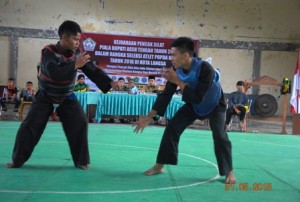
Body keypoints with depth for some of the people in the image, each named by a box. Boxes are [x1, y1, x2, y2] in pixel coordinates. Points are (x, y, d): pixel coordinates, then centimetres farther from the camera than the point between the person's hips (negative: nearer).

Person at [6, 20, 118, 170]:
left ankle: (81, 161, 7)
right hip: (45, 97, -3)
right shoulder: (49, 52, -24)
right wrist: (75, 65, -42)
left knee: (80, 124, -7)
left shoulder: (77, 53, -10)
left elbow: (93, 71, -8)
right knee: (29, 126, -4)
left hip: (67, 98, 3)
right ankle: (17, 160, 15)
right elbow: (54, 73, -40)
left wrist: (109, 82, -20)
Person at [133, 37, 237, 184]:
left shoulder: (205, 69, -38)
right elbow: (166, 94, -14)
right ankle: (159, 166, 4)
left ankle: (229, 171, 6)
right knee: (172, 128, -6)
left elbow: (198, 98, -40)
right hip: (193, 105, 5)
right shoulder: (177, 71, -21)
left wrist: (178, 82, -41)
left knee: (219, 135, -16)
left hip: (214, 105, -5)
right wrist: (149, 117, -17)